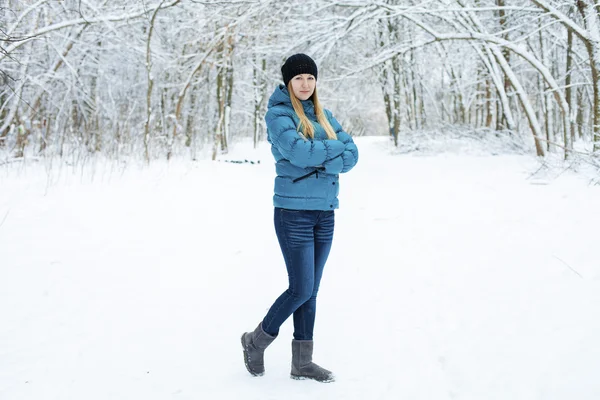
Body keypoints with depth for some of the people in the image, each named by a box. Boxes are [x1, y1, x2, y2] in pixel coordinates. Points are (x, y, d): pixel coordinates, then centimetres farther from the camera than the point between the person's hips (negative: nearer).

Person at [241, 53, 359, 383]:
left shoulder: (323, 116, 14)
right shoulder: (278, 114, -5)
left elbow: (351, 156, 4)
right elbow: (299, 152, -21)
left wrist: (318, 161, -13)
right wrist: (334, 147, -6)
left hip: (325, 212, 6)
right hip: (294, 212, -6)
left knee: (311, 291, 8)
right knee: (301, 289, -5)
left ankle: (302, 362, 17)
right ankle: (257, 340, 17)